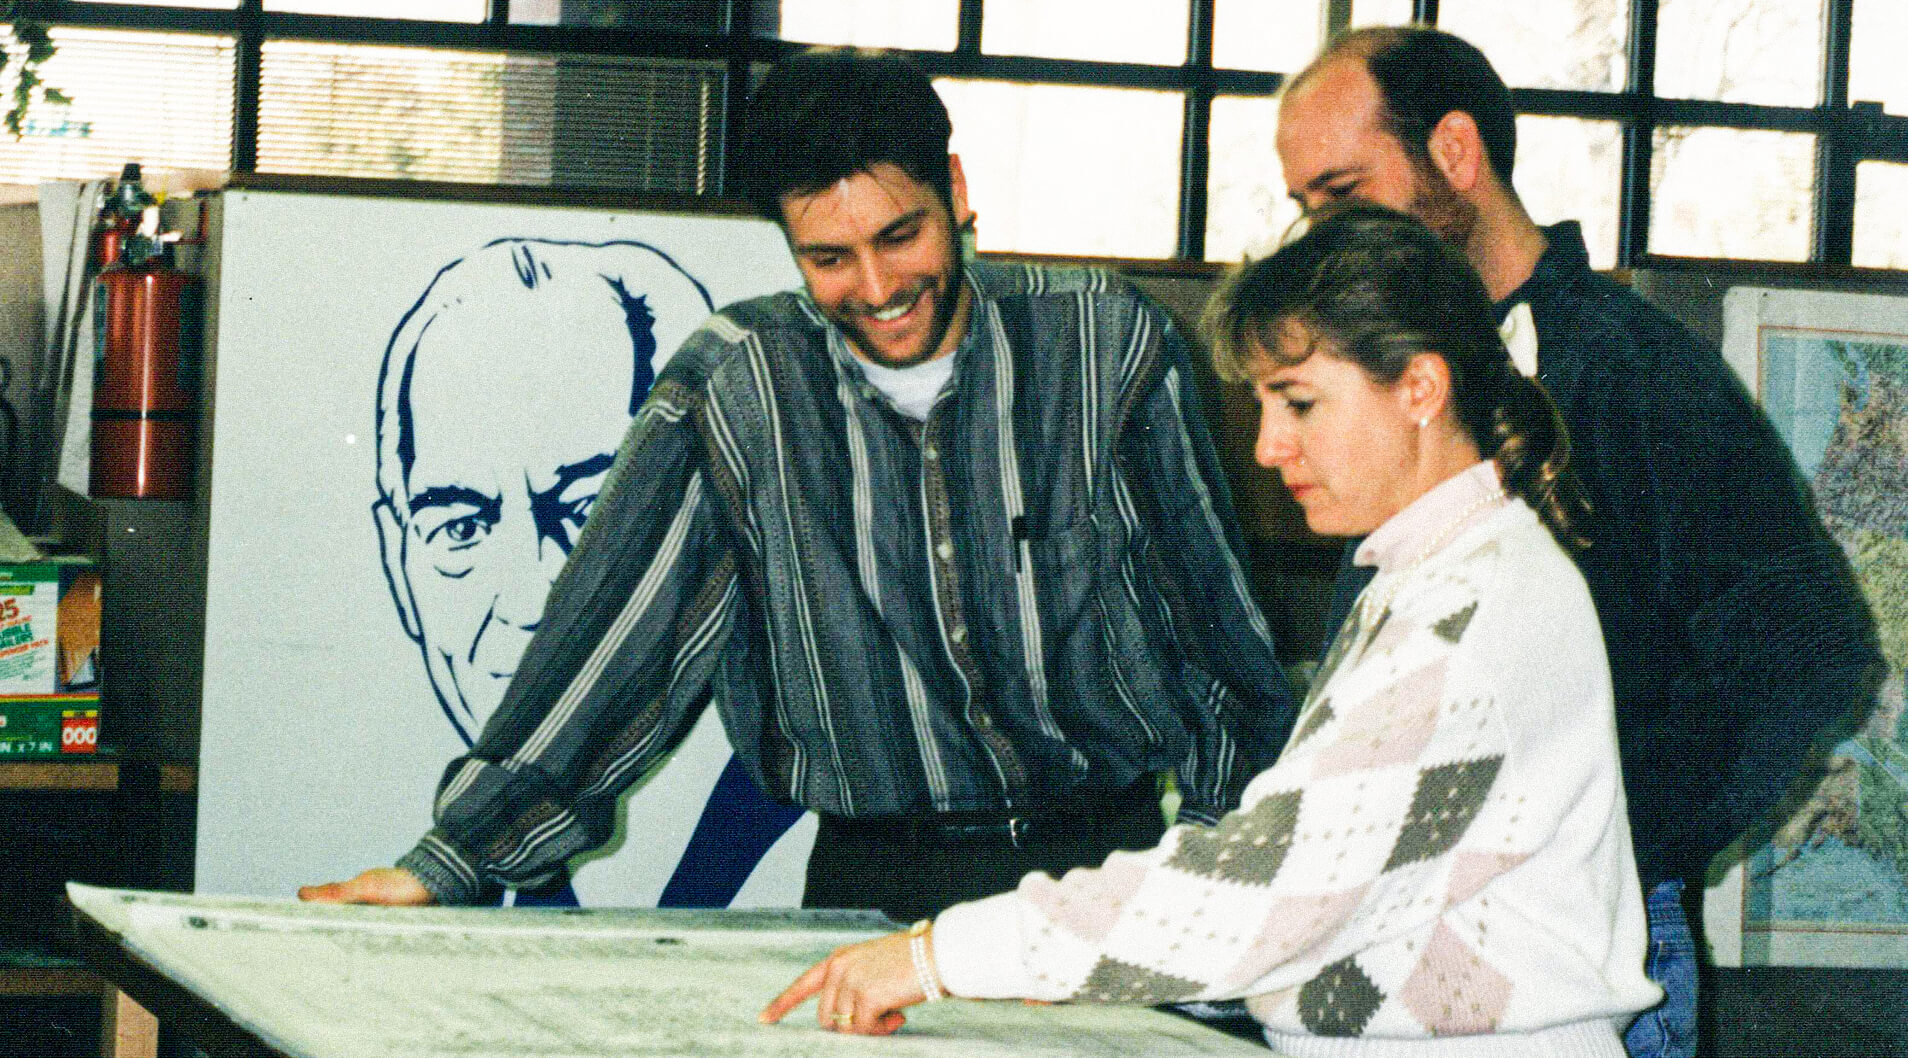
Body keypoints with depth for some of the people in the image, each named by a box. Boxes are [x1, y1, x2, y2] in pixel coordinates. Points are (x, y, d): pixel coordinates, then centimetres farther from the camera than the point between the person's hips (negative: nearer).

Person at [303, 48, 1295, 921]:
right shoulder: (738, 386, 0)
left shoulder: (1106, 347, 0)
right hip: (873, 884, 0)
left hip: (1108, 860, 0)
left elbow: (1215, 618, 8)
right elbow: (613, 629, -1)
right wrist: (451, 859, -7)